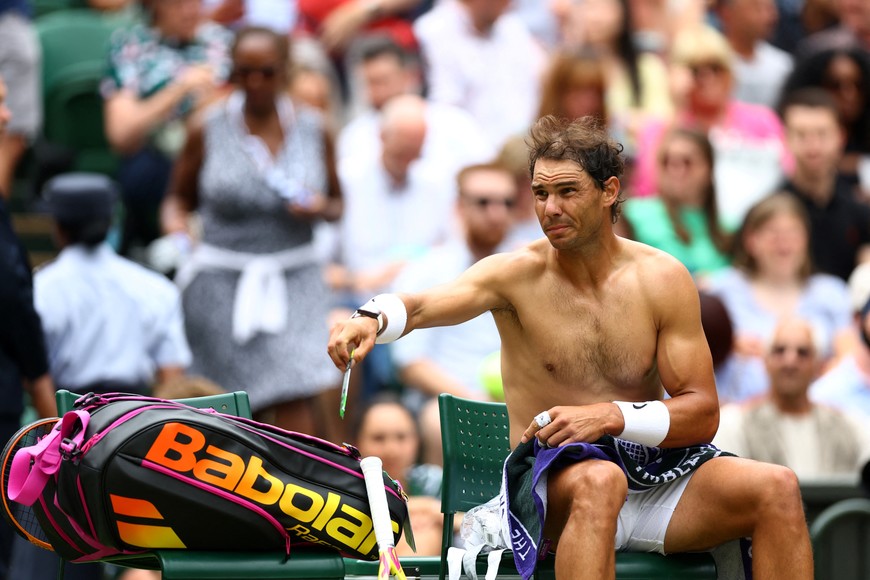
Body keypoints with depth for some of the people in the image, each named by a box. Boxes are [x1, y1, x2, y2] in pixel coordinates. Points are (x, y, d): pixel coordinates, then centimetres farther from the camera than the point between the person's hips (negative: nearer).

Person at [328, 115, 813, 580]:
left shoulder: (663, 280, 3)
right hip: (554, 480, -3)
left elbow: (703, 413, 0)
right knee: (598, 481, -39)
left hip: (656, 477, 3)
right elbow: (425, 305, -21)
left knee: (778, 489, -20)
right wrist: (372, 319, -45)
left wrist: (610, 417, -17)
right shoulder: (518, 275, -2)